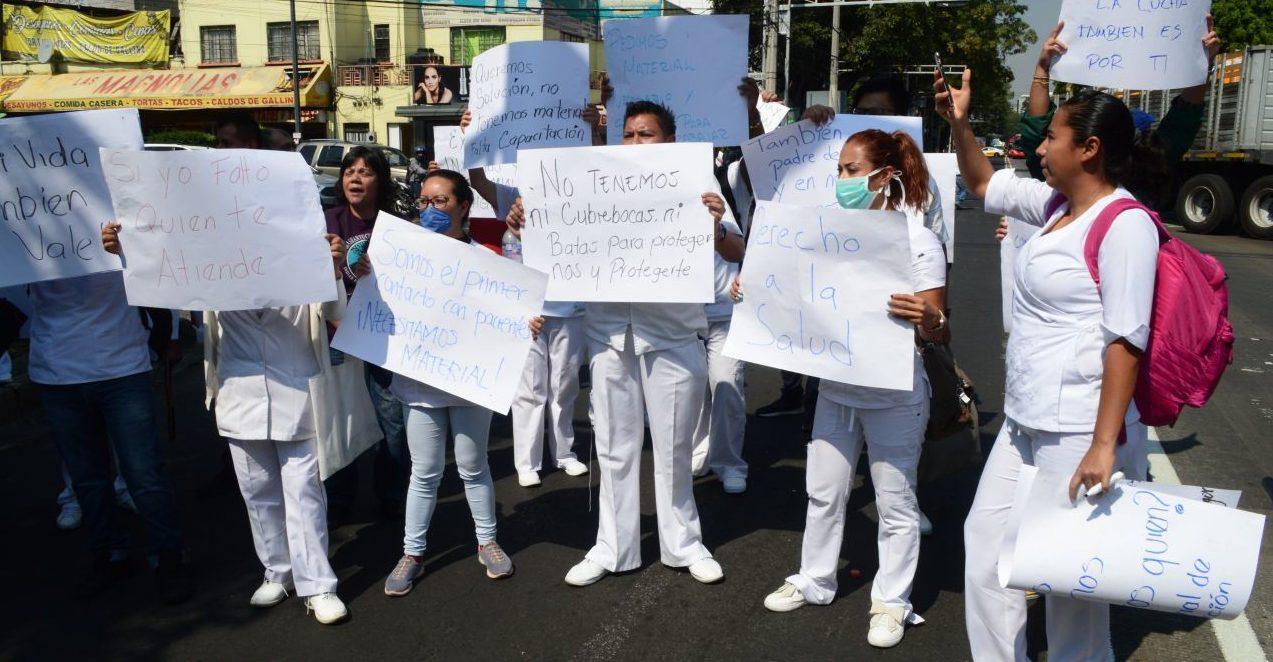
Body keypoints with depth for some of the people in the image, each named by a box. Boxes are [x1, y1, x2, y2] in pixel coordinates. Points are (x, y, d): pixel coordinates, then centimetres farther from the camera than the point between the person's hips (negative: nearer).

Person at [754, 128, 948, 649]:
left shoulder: (919, 241, -12)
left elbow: (938, 332, -13)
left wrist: (927, 320, -36)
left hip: (894, 397, -5)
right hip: (836, 388, 5)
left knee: (895, 503, 8)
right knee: (823, 492, 16)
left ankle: (891, 600, 25)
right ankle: (815, 582, 33)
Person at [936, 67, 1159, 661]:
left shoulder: (1125, 224, -15)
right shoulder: (1057, 205, 10)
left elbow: (1125, 340, -20)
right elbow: (984, 184, 27)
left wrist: (1104, 445, -24)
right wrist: (958, 123, 13)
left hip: (1080, 428, -9)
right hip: (1025, 419, 9)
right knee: (985, 537, 13)